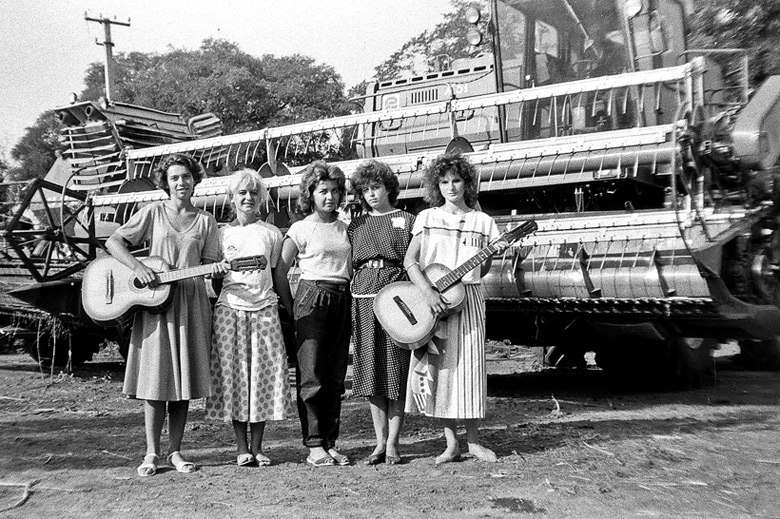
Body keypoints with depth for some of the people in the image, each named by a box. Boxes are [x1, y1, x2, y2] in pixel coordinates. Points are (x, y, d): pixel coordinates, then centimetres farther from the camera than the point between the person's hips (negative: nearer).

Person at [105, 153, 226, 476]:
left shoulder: (205, 221, 10)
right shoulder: (153, 213, 5)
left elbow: (208, 264, 10)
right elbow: (113, 241, 2)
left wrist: (216, 269, -13)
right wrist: (138, 268, -12)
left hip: (190, 302, 2)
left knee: (184, 378, 3)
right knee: (156, 377, -4)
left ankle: (176, 452, 12)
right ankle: (152, 453, 5)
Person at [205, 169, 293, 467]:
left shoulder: (271, 233, 10)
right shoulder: (222, 233, 8)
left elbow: (277, 278, 12)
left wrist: (295, 307, 6)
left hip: (264, 309, 1)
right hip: (230, 309, -1)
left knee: (263, 376, 0)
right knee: (233, 376, -1)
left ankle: (257, 447, 11)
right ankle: (242, 448, 9)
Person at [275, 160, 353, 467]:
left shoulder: (344, 228, 15)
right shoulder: (301, 228, 0)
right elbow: (281, 271, 0)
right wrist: (290, 308, -2)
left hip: (342, 300, 5)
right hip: (312, 296, -5)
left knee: (336, 376, 5)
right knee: (311, 375, -6)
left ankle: (330, 443, 12)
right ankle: (314, 446, -1)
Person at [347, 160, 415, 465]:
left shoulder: (406, 221, 7)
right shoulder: (356, 226, 17)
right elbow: (349, 266, 16)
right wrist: (350, 306, 7)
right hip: (364, 300, 3)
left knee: (396, 371, -3)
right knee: (371, 372, 3)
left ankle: (393, 443, 4)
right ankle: (380, 442, 11)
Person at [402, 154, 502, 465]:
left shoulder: (481, 222, 9)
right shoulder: (427, 218, 7)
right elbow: (409, 260, -3)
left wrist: (496, 252, -2)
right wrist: (427, 291, -14)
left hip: (466, 298, 0)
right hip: (430, 299, 0)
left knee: (468, 366, -1)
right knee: (438, 368, 0)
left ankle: (473, 440, 13)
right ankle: (451, 443, 10)